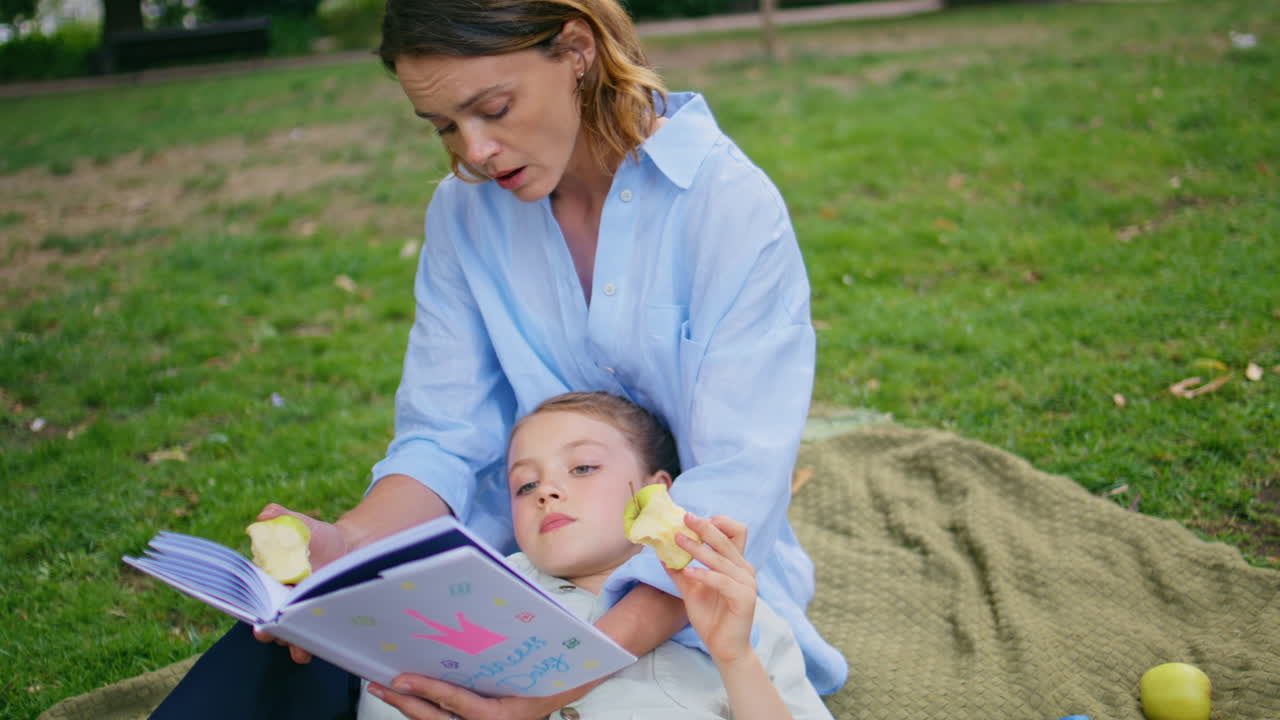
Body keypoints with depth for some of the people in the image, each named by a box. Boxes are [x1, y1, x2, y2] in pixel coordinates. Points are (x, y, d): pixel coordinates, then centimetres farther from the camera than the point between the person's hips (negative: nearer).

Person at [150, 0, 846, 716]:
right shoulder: (466, 209, 2)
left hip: (691, 598, -3)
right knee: (284, 662, -20)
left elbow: (738, 480, -21)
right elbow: (445, 436, 0)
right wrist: (353, 541, -23)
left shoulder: (734, 205, -14)